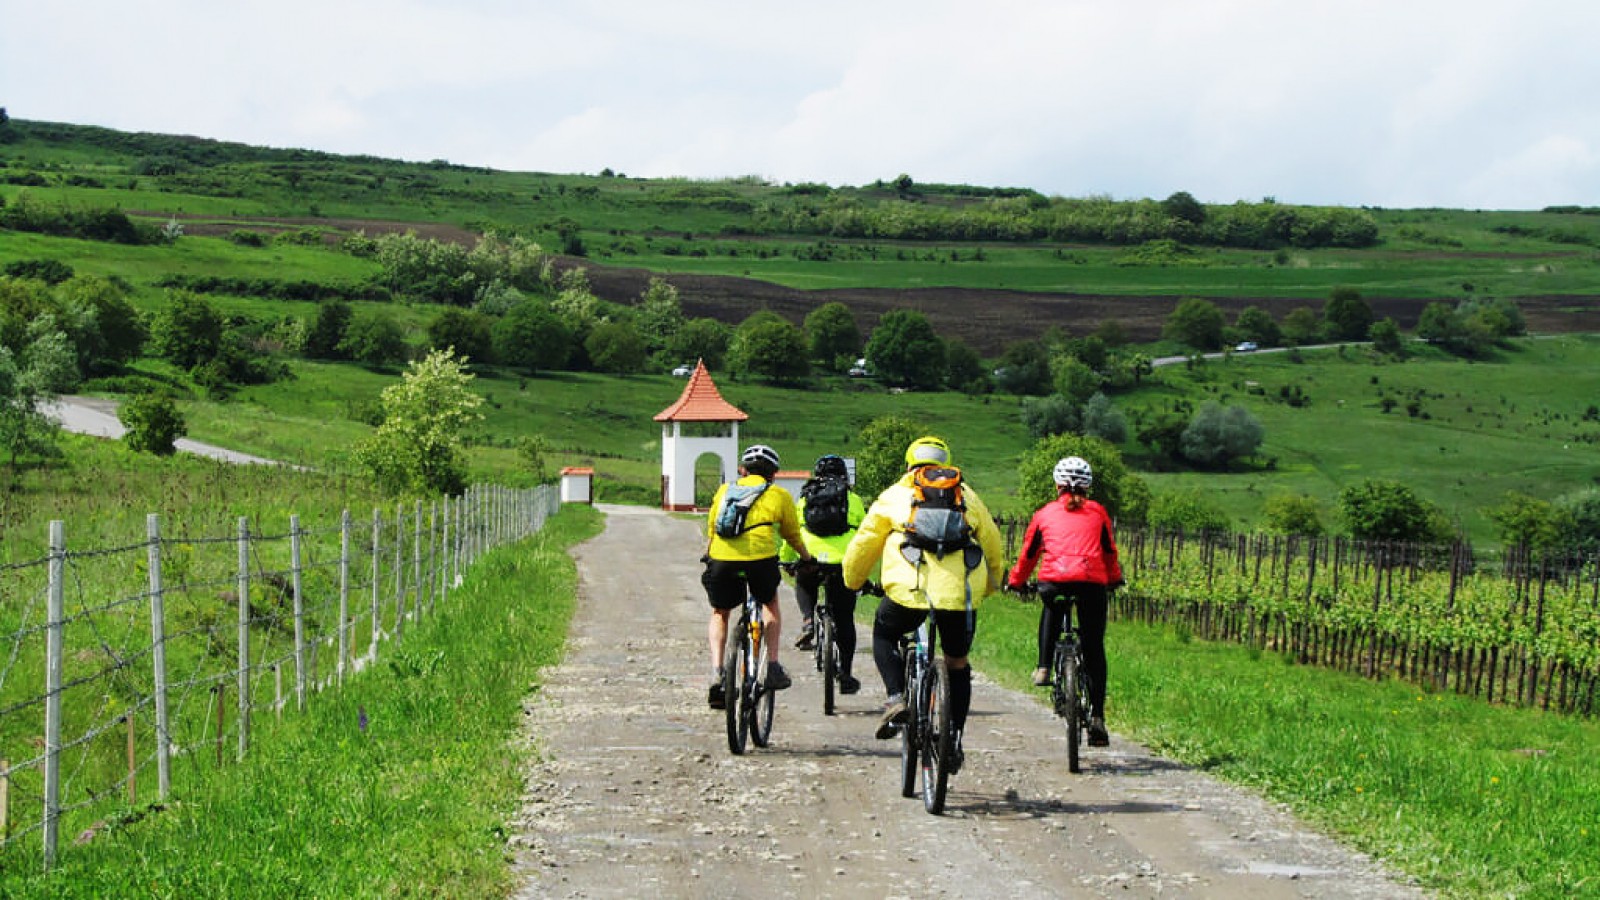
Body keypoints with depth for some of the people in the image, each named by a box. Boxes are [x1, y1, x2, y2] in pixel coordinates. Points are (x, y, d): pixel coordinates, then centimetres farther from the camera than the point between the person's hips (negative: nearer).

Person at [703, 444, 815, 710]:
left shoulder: (725, 490, 24)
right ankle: (773, 667, 21)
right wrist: (807, 559, 46)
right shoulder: (779, 495, 19)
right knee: (771, 604, 28)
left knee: (719, 614, 22)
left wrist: (708, 556, 50)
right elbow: (793, 535, 28)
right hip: (761, 557, -1)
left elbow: (711, 530, 31)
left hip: (722, 558, 1)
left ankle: (716, 671, 3)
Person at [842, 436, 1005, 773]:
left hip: (909, 590, -2)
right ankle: (954, 740, 16)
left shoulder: (893, 496, 18)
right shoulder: (967, 496, 22)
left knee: (884, 635, 27)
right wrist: (991, 584, 47)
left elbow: (863, 545, 22)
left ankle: (896, 698, 5)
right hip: (961, 593, 2)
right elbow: (993, 546, 29)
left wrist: (853, 581, 40)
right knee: (957, 663, 22)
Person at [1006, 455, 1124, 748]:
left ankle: (1044, 667, 22)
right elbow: (1109, 551, 29)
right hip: (1093, 581, 0)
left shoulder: (1045, 513, 19)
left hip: (1055, 579, 0)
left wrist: (1016, 582, 44)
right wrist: (1114, 579, 48)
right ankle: (1097, 717, 6)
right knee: (1094, 650, 11)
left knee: (1051, 607, 37)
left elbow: (1028, 553, 27)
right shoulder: (1098, 513, 20)